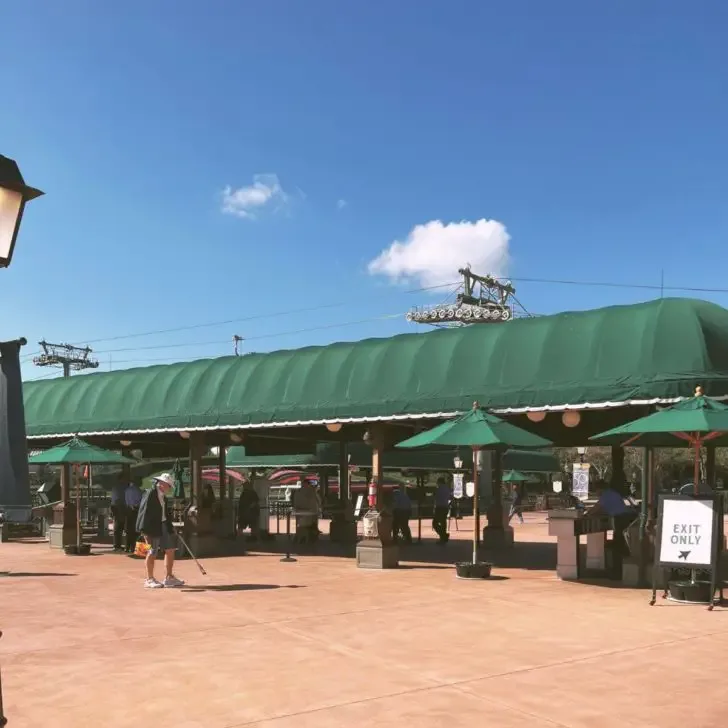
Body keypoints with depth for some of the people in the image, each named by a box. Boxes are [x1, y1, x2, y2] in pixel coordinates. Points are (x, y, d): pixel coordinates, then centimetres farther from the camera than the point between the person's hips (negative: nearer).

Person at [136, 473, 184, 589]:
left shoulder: (163, 496, 11)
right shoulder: (150, 494, -16)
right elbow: (144, 512, -19)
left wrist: (170, 526, 17)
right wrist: (145, 532, -22)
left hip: (164, 526, 9)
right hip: (153, 527, -9)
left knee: (170, 550, 10)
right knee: (152, 553, 1)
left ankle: (169, 578, 19)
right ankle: (149, 579, 14)